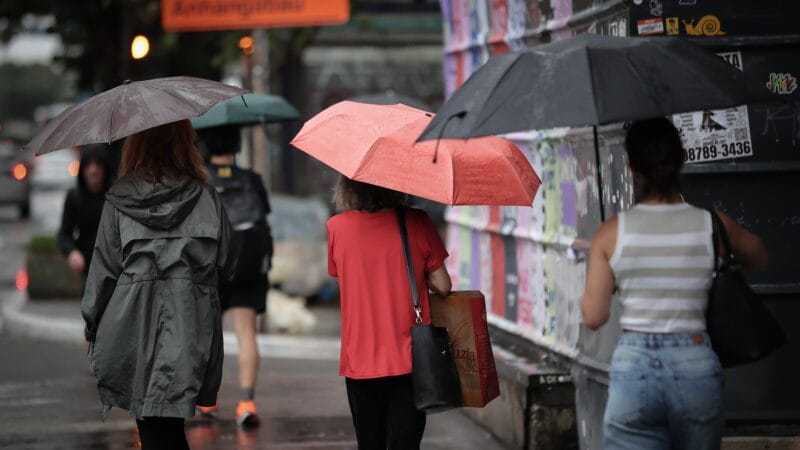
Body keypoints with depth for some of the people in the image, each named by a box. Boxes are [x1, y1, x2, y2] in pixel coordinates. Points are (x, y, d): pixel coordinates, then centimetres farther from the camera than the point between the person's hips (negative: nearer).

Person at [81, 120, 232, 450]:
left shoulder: (119, 199, -1)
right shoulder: (206, 197, 2)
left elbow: (104, 268, 1)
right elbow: (224, 264, 6)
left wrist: (92, 326, 11)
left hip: (134, 329, -2)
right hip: (189, 332, 2)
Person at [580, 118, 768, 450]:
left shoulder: (612, 233, -3)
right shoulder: (713, 225, -1)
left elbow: (593, 317, -1)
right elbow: (759, 260, 20)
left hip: (633, 368, -1)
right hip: (695, 366, 1)